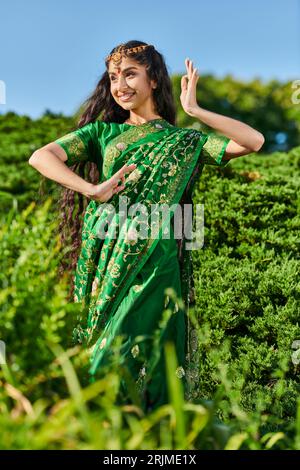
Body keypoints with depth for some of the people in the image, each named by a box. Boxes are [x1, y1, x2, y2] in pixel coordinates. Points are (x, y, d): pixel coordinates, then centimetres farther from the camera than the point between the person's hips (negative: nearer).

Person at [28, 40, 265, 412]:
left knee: (130, 357, -6)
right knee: (102, 353, 4)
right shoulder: (103, 131, 14)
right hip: (105, 258, 2)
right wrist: (93, 190, -12)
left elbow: (254, 141, -3)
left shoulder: (183, 141, 10)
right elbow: (40, 156, 1)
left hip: (154, 260, -2)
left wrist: (194, 110, -5)